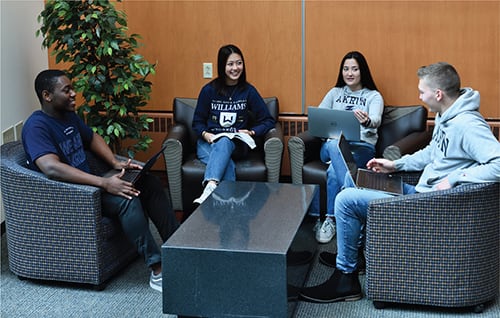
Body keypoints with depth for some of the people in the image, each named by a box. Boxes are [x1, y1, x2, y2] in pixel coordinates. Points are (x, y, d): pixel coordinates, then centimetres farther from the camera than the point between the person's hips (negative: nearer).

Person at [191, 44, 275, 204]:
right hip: (208, 143, 1)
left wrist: (251, 132, -14)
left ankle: (210, 187, -60)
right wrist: (205, 134, -11)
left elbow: (268, 120, 5)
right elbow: (197, 122, 11)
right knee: (227, 164, -36)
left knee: (224, 143, -39)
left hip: (236, 144, -1)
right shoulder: (209, 90, 5)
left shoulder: (248, 91, 5)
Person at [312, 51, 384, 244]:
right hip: (332, 145, 2)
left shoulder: (373, 96, 11)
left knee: (334, 170, -36)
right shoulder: (335, 93, 23)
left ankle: (328, 219, -28)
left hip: (362, 147, -2)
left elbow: (376, 121, -11)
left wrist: (367, 121, -38)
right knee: (334, 145, -39)